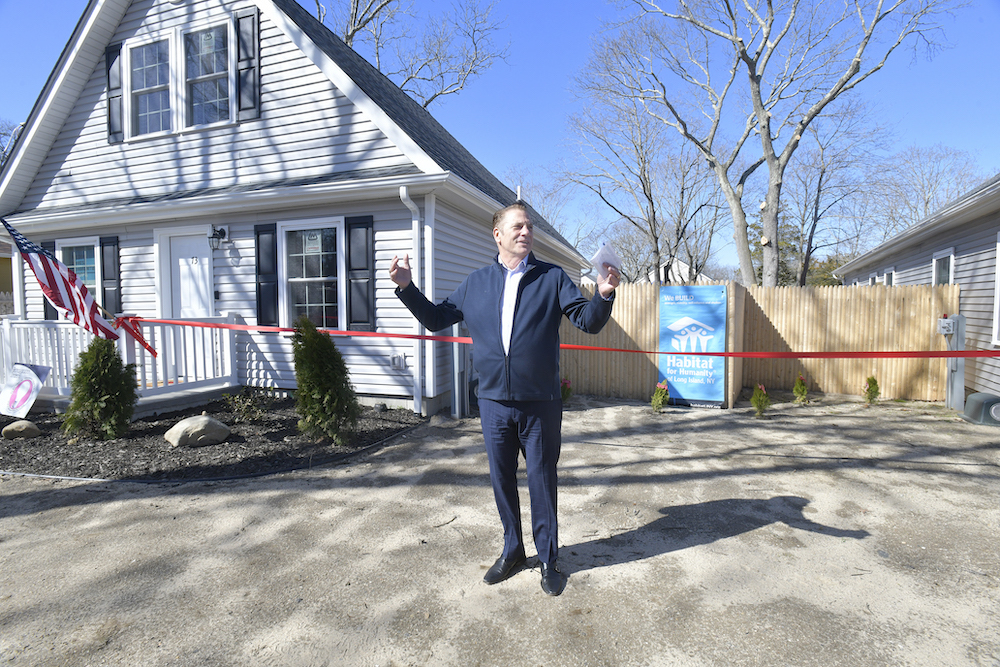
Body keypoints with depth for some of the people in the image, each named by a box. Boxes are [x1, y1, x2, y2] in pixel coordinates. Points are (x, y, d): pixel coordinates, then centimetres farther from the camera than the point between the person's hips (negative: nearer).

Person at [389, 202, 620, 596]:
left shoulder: (552, 278, 1)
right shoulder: (475, 283, 8)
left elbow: (589, 321, -4)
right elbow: (436, 318, 13)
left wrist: (603, 295, -23)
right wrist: (406, 287, 3)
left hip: (540, 404, -2)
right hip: (494, 402, 3)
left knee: (542, 482, 9)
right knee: (502, 481, 15)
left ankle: (549, 559, 29)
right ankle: (512, 552, 36)